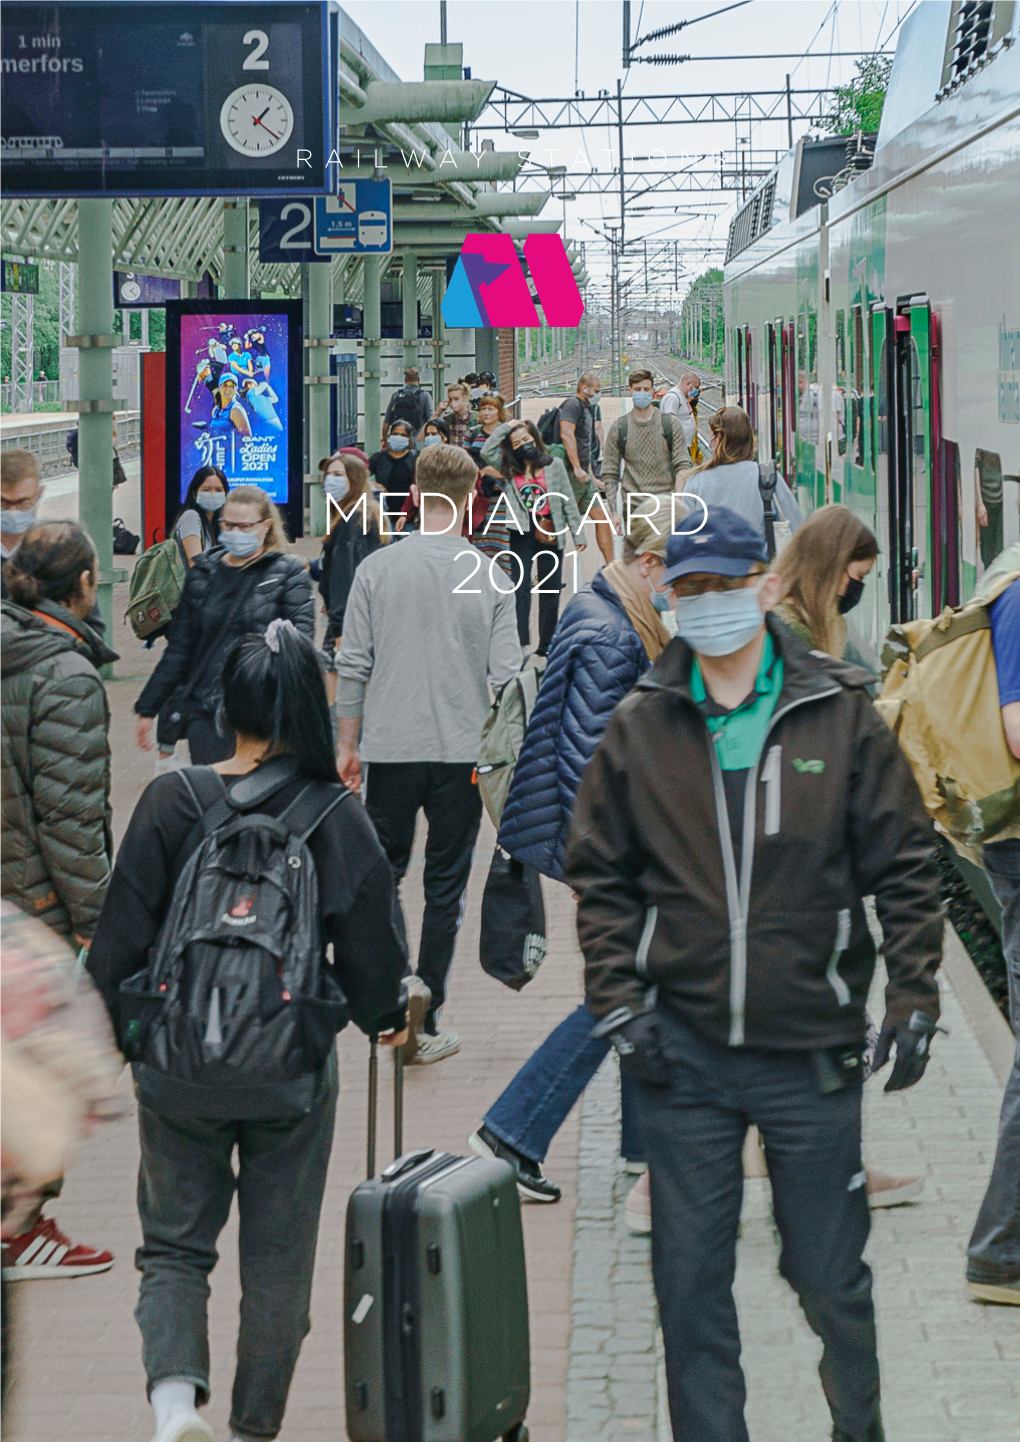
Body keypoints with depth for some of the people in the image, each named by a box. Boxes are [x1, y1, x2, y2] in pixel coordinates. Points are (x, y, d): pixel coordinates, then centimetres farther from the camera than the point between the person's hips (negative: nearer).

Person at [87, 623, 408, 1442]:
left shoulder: (172, 802, -11)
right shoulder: (341, 820, -10)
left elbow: (121, 937, -7)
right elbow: (370, 953, -3)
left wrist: (109, 1029, 11)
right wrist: (387, 1018, 19)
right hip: (293, 1068, 0)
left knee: (174, 1242, 14)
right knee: (278, 1265, 16)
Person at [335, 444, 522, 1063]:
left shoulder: (377, 568, -2)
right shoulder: (490, 576, -4)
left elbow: (353, 664, 0)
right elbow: (506, 674, -3)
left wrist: (347, 743, 10)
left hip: (391, 749, 0)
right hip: (463, 751, 0)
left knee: (383, 870, 15)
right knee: (445, 885, 7)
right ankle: (427, 1024, 7)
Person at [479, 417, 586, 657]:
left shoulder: (554, 465, 5)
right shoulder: (510, 468, 9)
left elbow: (568, 501, 5)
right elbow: (487, 451, -1)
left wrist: (578, 534, 1)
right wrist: (506, 427, 0)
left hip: (550, 535, 0)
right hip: (522, 534, 0)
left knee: (550, 589, 5)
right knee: (522, 588, -5)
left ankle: (547, 642, 11)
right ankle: (520, 641, -6)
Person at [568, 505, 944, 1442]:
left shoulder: (840, 716, -1)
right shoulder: (641, 728, 3)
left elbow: (906, 867, 2)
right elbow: (600, 877, 7)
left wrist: (913, 1002, -3)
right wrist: (620, 1002, -2)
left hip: (812, 1050, -1)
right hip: (684, 1050, 1)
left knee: (831, 1275, 9)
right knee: (691, 1282, 6)